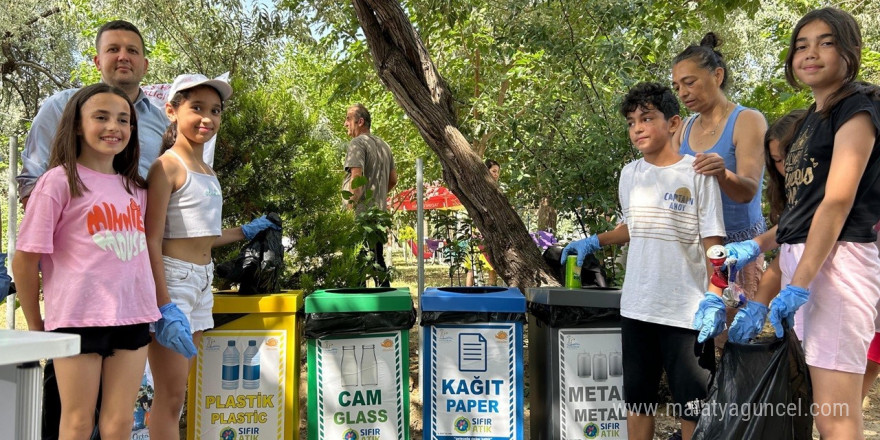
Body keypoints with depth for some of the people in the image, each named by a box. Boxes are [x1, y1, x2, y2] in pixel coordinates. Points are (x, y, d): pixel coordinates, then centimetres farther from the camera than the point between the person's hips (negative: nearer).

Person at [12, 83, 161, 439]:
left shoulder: (135, 187, 11)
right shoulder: (59, 181, -6)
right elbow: (24, 260, -5)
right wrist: (35, 325, 1)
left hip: (132, 316, 5)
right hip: (78, 316, -5)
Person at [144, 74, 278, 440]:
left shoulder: (208, 172, 13)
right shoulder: (168, 166, -11)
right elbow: (152, 240, -16)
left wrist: (245, 232, 29)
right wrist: (165, 308, -22)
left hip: (202, 281, 8)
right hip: (172, 279, -8)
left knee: (177, 392, 13)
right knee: (170, 396, -4)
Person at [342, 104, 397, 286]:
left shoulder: (357, 143, -10)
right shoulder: (384, 145, 16)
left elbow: (356, 176, -20)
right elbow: (393, 179, 21)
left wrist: (351, 204, -16)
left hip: (360, 212, -8)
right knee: (378, 258, 16)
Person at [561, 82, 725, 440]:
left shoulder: (697, 173, -7)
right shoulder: (630, 174, 8)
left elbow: (712, 241, -9)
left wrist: (713, 297, -18)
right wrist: (594, 242, 12)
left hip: (686, 310, -5)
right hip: (637, 306, 5)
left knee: (692, 405, 3)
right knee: (637, 398, 15)